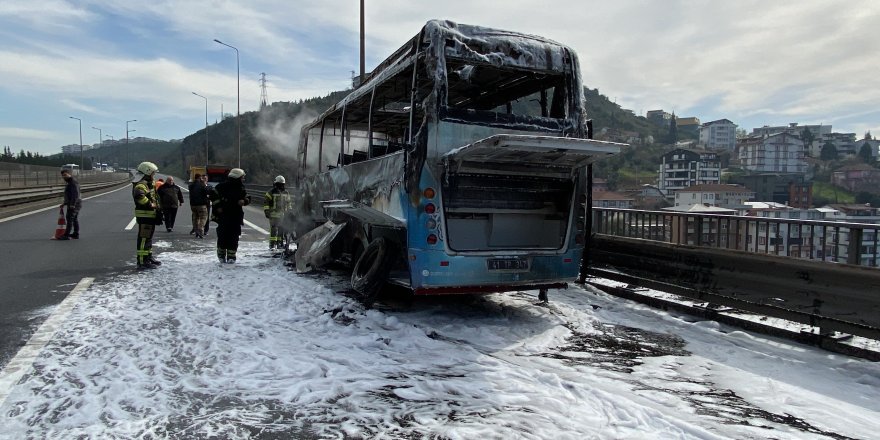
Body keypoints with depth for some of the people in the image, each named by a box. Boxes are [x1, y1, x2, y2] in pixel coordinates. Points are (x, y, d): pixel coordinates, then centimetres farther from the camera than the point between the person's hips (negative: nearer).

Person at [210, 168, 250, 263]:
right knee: (222, 235, -1)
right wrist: (217, 207, -6)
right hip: (223, 216, -3)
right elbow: (213, 196, 1)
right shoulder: (222, 186, -4)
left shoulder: (241, 189, 9)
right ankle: (221, 255, 15)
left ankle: (231, 256, 3)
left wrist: (244, 201, -7)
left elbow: (247, 198, 15)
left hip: (236, 217, 3)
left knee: (234, 237, -1)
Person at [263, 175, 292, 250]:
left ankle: (280, 243, 18)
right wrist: (266, 211, -10)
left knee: (281, 229, 9)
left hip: (283, 215, 6)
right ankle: (272, 244, -8)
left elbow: (288, 203, 24)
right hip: (273, 214, -6)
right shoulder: (271, 192, -4)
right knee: (273, 229, -10)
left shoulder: (286, 193, 15)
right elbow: (266, 201, -5)